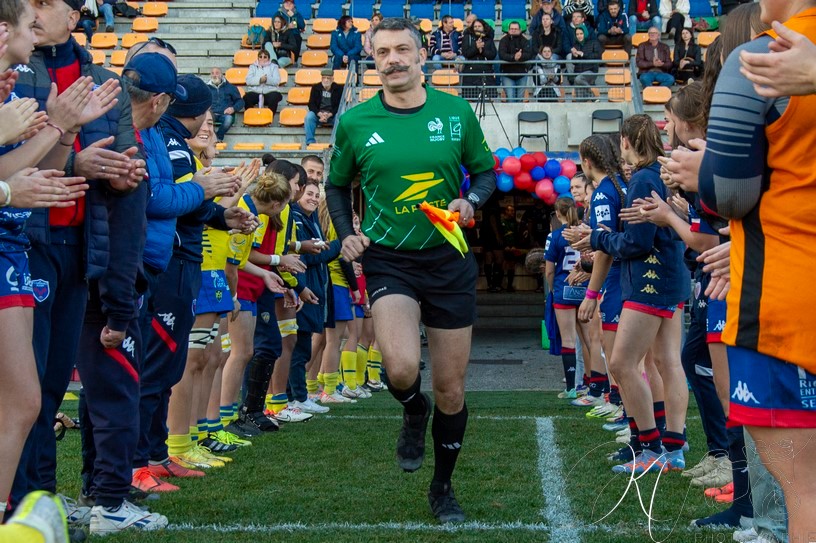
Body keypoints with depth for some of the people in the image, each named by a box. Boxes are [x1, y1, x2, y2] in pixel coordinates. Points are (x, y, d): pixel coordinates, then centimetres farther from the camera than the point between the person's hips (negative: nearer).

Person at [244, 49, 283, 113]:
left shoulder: (273, 66, 17)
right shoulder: (253, 67, 19)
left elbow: (277, 81, 0)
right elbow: (248, 80, 1)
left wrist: (267, 79, -18)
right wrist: (259, 80, -15)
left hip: (270, 92, -1)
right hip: (254, 92, 1)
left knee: (274, 97, -35)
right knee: (247, 98, -31)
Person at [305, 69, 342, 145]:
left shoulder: (339, 88, -3)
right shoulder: (315, 88, 2)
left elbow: (340, 106, -6)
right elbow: (311, 104, -3)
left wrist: (329, 115, -23)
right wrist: (320, 114, -22)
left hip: (332, 115, -1)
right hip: (318, 114, 1)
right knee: (309, 116, -29)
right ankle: (310, 142, -26)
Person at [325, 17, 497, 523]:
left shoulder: (457, 112, -1)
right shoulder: (355, 122, -2)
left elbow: (485, 171, 11)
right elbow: (338, 185, 14)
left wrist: (471, 200, -10)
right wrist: (346, 234, -2)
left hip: (450, 260, 1)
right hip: (389, 259, -1)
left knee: (451, 390, 8)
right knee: (402, 368, -26)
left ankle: (443, 487, 30)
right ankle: (414, 411, 12)